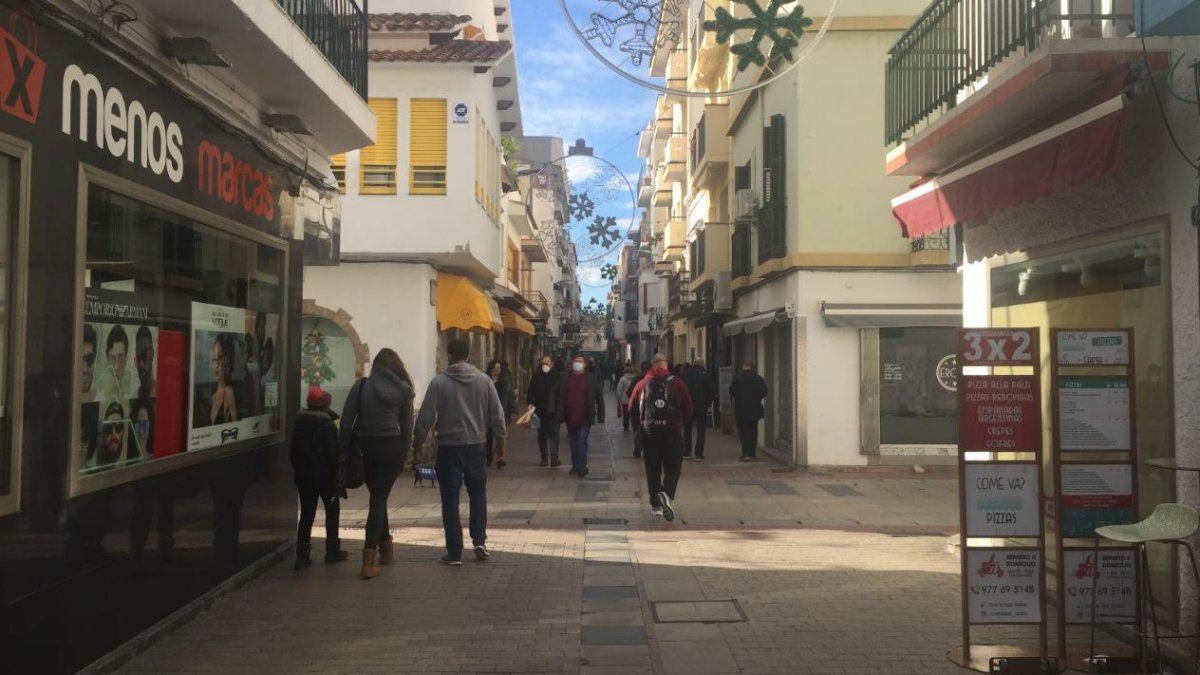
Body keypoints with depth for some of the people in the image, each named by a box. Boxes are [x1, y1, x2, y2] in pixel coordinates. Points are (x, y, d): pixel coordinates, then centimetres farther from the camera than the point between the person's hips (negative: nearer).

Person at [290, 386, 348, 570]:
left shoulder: (299, 422, 4)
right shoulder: (328, 424, -13)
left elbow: (294, 451, 9)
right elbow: (333, 454, -15)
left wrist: (298, 471, 16)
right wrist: (337, 478, -9)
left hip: (303, 476, 5)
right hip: (324, 475, -4)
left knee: (306, 514, 8)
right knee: (332, 511, 12)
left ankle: (302, 556, 2)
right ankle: (332, 551, 15)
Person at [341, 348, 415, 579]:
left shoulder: (361, 386, 3)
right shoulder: (403, 389, 2)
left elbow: (346, 421, -2)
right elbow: (407, 425, 1)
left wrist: (345, 449, 3)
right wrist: (404, 454, 8)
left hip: (365, 446, 1)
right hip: (392, 446, -1)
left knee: (377, 497, 19)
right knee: (379, 498, 2)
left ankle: (385, 547, 30)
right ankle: (369, 556, -9)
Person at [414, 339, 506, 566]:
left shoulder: (439, 382, -8)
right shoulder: (484, 380, -1)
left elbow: (426, 415, -7)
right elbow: (496, 413, 2)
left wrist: (418, 440, 6)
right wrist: (500, 439, 13)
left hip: (449, 446, -2)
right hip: (476, 445, 2)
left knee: (450, 499, 4)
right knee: (478, 492, 18)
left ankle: (454, 552, 6)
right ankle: (479, 542, 10)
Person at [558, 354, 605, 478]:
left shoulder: (592, 378, -2)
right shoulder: (565, 378, 4)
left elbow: (599, 398, 0)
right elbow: (560, 397, 5)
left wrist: (600, 416, -3)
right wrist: (559, 415, 0)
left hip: (585, 418, -3)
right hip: (570, 417, 3)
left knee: (582, 441, -10)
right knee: (573, 443, 15)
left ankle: (581, 467, -5)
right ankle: (575, 465, 27)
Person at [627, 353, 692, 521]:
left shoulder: (642, 384, 1)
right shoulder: (676, 383, -2)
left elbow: (632, 409, 7)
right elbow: (688, 408, 1)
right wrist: (681, 424, 17)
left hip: (649, 432, 2)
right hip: (672, 431, -1)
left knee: (652, 469, 12)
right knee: (673, 467, 4)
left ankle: (656, 504, 15)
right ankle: (667, 494, -21)